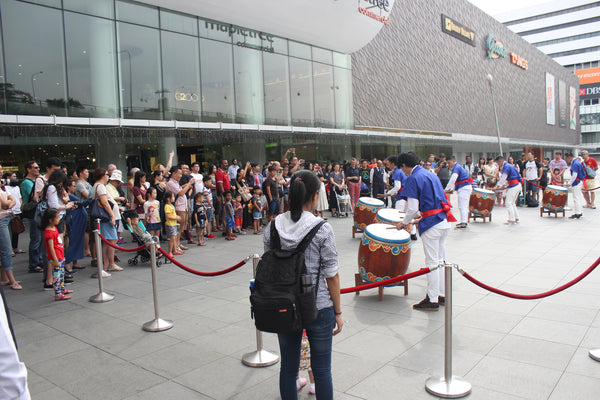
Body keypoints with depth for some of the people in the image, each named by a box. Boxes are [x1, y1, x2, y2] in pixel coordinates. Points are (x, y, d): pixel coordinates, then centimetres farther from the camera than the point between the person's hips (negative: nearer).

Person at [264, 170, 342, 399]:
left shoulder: (273, 227, -3)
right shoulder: (322, 229, -13)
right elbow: (331, 275, -10)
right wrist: (338, 312, 1)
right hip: (319, 307, -3)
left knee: (287, 367, 17)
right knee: (321, 370, 12)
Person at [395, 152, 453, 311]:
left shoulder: (413, 179, -10)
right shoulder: (430, 174, 16)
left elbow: (413, 208, -16)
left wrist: (404, 223, 0)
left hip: (432, 223, -9)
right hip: (444, 220, 9)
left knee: (432, 262, -2)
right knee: (440, 260, 16)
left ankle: (433, 300, 5)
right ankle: (442, 295, 24)